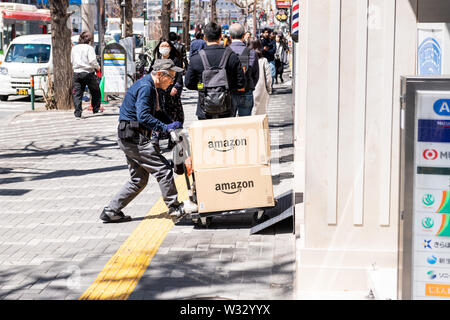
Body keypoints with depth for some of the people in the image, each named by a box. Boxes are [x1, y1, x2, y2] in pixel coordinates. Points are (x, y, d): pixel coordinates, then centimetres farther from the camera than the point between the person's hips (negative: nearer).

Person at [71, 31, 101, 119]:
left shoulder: (74, 48, 11)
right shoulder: (89, 48, -8)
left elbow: (72, 61, 17)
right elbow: (92, 61, -15)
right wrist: (97, 67, 2)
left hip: (76, 73, 4)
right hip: (88, 72, -4)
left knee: (77, 94, 2)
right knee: (95, 92, 16)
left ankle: (77, 113, -5)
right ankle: (96, 109, 23)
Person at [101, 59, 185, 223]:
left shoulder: (148, 86, 18)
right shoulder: (145, 87, -15)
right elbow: (143, 116, -25)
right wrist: (165, 127, -26)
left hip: (129, 139, 11)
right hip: (134, 138, -11)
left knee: (139, 180, 12)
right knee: (163, 169, -8)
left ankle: (111, 211, 14)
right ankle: (174, 208, -1)